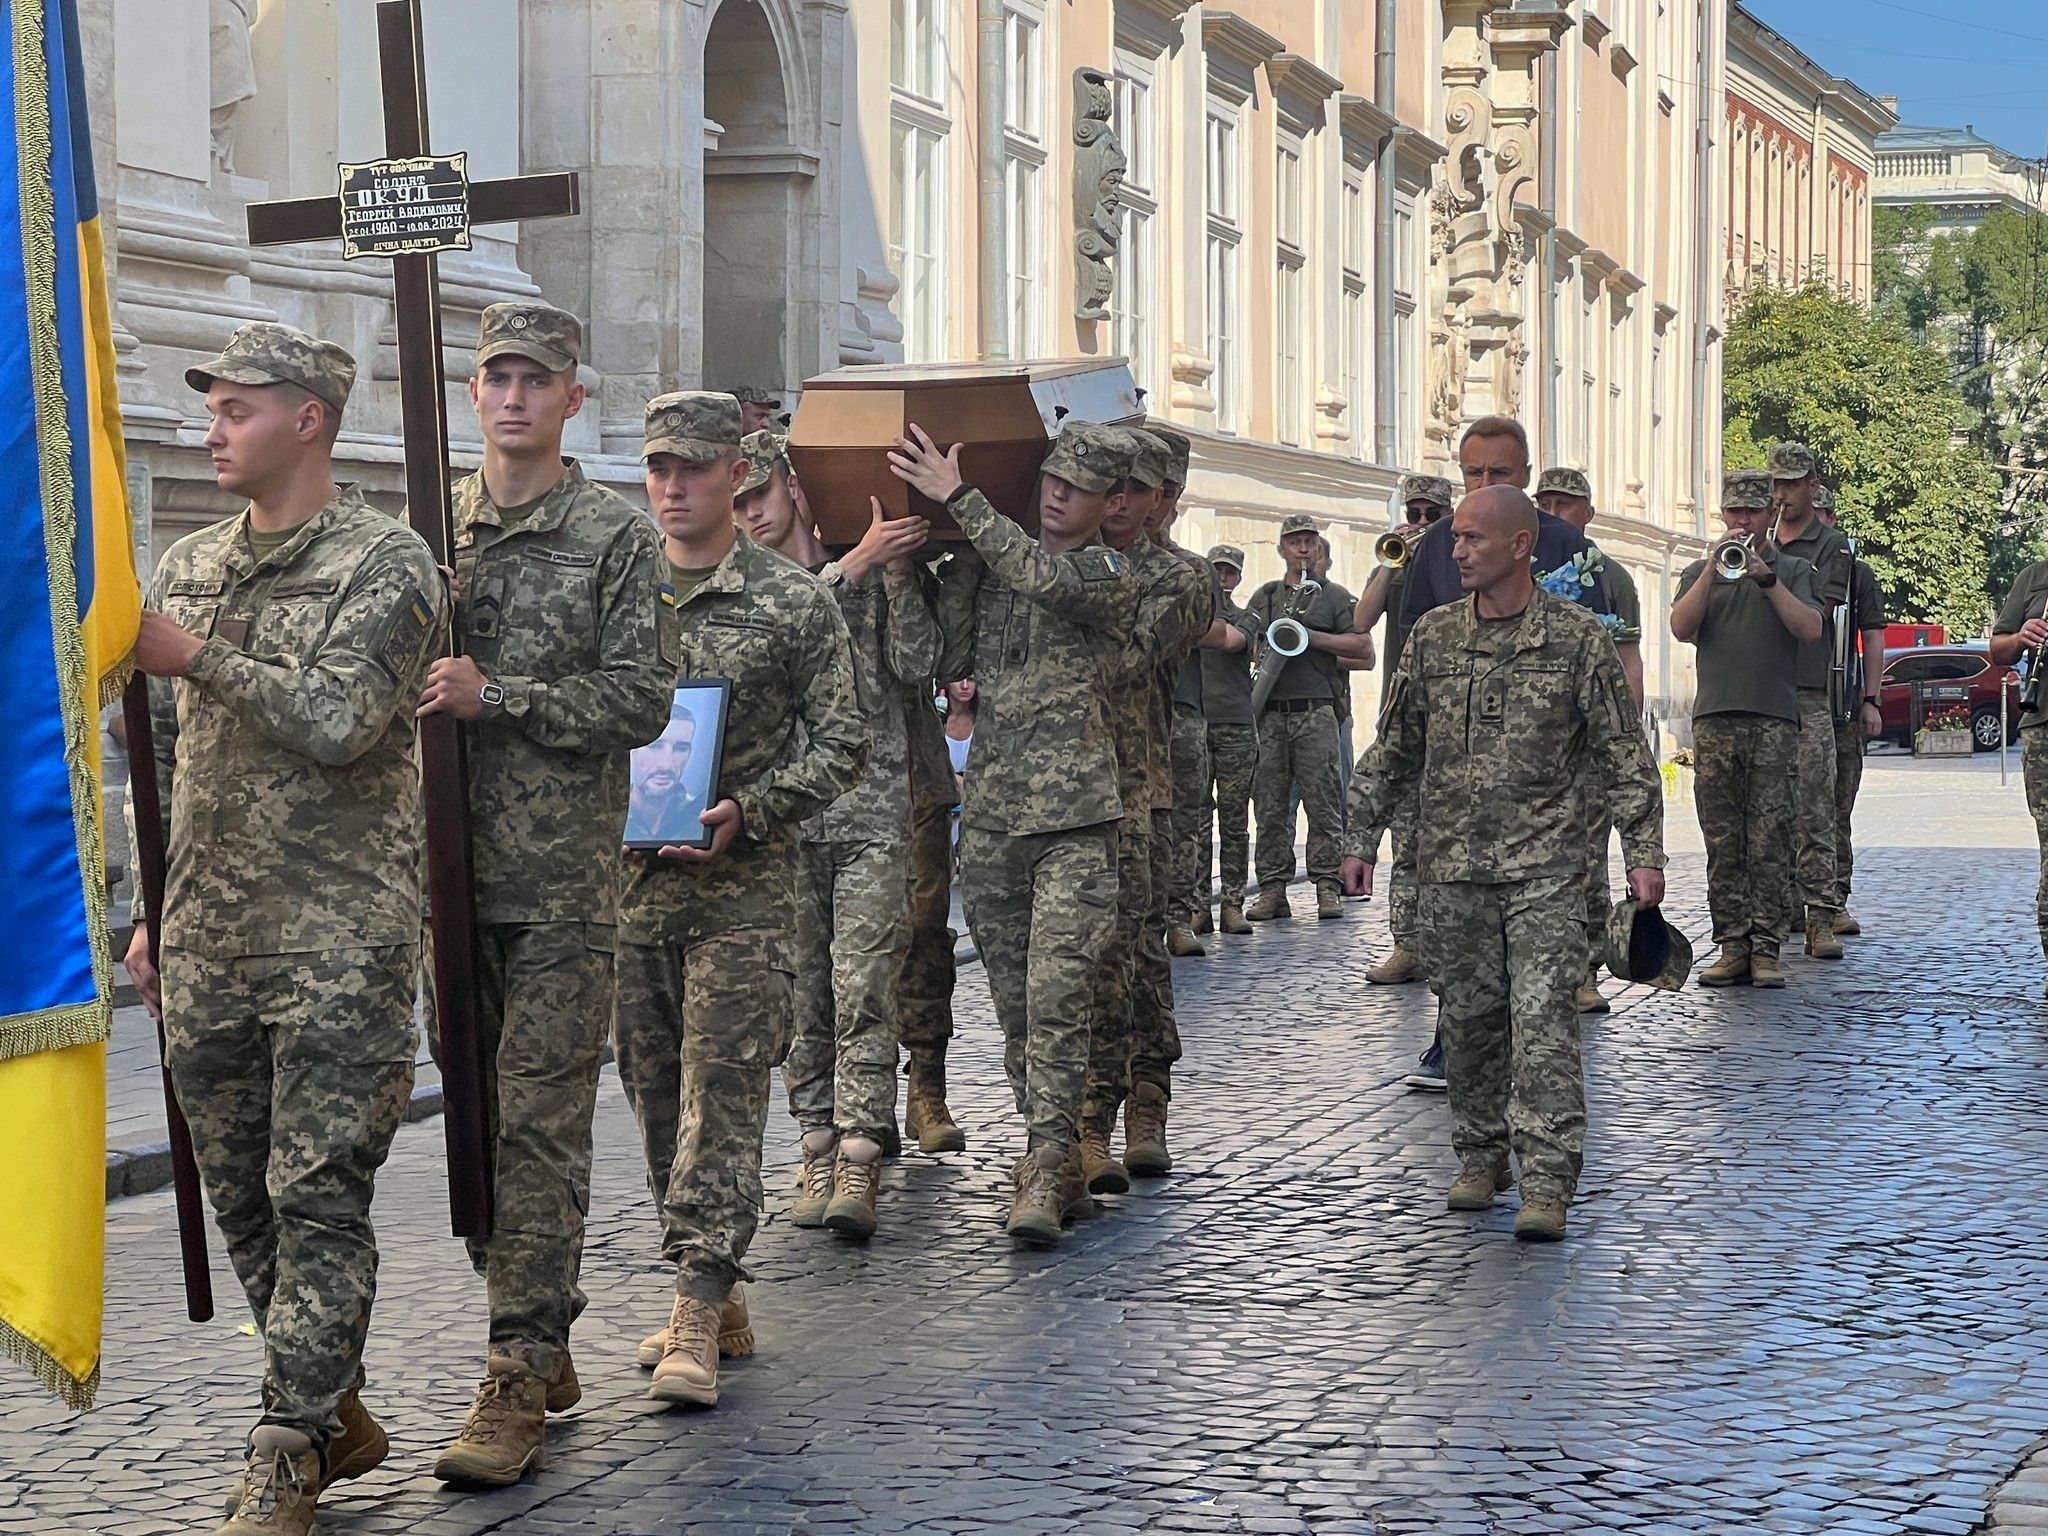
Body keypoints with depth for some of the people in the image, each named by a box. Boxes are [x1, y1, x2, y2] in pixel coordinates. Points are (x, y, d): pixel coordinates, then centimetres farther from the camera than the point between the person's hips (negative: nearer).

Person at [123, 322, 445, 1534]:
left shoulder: (385, 562, -6)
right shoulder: (188, 568, 15)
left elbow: (337, 723, -19)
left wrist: (198, 658, -13)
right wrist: (151, 912, 18)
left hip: (339, 944, -7)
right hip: (208, 942, 7)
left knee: (319, 1195, -6)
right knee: (241, 1193, 10)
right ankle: (335, 1411, 22)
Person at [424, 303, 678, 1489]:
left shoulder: (617, 536, -2)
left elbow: (642, 700, -9)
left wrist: (495, 698, -15)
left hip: (563, 877, -5)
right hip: (454, 867, 5)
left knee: (541, 1122, -7)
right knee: (481, 1115, 9)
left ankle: (520, 1383, -6)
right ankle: (545, 1348, 21)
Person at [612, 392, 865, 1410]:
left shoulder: (794, 602, 0)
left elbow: (841, 743, -1)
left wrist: (746, 811, -14)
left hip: (742, 887, -4)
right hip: (627, 878, 4)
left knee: (722, 1089, -9)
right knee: (656, 1093, 8)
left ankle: (698, 1317, -10)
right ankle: (715, 1298, 18)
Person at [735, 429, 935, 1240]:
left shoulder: (875, 569, 10)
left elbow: (916, 664, 1)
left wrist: (898, 572, -7)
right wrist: (858, 564, -15)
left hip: (872, 811, -2)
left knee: (863, 990, -10)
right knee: (801, 993, 5)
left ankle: (859, 1162, -13)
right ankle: (817, 1148, 13)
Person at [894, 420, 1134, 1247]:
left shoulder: (1110, 574, -1)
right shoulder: (990, 566, 14)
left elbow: (1045, 576, -21)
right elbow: (950, 664, 6)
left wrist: (957, 498, -20)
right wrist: (955, 559, 0)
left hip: (1075, 817, -5)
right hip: (991, 814, 5)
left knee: (1058, 993, -12)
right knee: (1014, 999, 8)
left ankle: (1048, 1168, -10)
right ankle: (1052, 1160, 17)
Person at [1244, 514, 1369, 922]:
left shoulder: (1334, 596, 11)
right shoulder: (1264, 597, 21)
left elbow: (1364, 648, 2)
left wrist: (1313, 637, -6)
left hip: (1316, 712, -3)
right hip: (1271, 714, 3)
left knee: (1322, 803, -6)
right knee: (1270, 804, 0)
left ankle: (1327, 887, -3)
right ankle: (1272, 890, 3)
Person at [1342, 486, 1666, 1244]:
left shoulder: (1576, 637, -1)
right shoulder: (1433, 635, 8)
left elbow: (1623, 754, 1)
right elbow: (1395, 748, 15)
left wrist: (1644, 852, -3)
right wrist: (1362, 839, 13)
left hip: (1543, 867, -3)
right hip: (1452, 865, 3)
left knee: (1543, 1018, -10)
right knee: (1469, 1018, 8)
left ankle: (1547, 1182, -9)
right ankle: (1481, 1158, 22)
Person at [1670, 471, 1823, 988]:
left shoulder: (1793, 569, 13)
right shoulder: (1699, 572, 17)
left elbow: (1809, 628, -3)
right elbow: (1681, 628, -1)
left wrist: (1767, 578, -11)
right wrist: (1714, 569, -9)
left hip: (1774, 719, -2)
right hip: (1714, 721, 2)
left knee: (1770, 842, -6)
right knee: (1723, 844, 0)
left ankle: (1766, 949, -4)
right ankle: (1732, 948, 3)